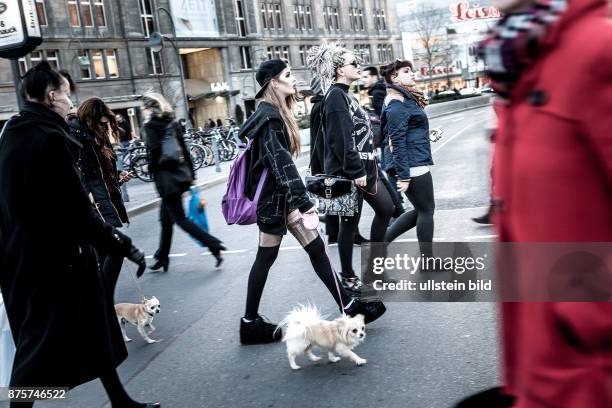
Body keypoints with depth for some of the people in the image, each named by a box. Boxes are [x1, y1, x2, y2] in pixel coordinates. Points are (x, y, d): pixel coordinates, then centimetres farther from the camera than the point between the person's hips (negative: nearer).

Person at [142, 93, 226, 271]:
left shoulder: (150, 125, -8)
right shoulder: (172, 122, 9)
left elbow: (154, 151, -18)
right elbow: (184, 149, 10)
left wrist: (151, 169, -1)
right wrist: (191, 173, 15)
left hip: (166, 178, -7)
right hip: (181, 174, 7)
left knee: (180, 218, -3)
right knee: (166, 218, 16)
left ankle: (214, 245, -10)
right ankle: (162, 257, 24)